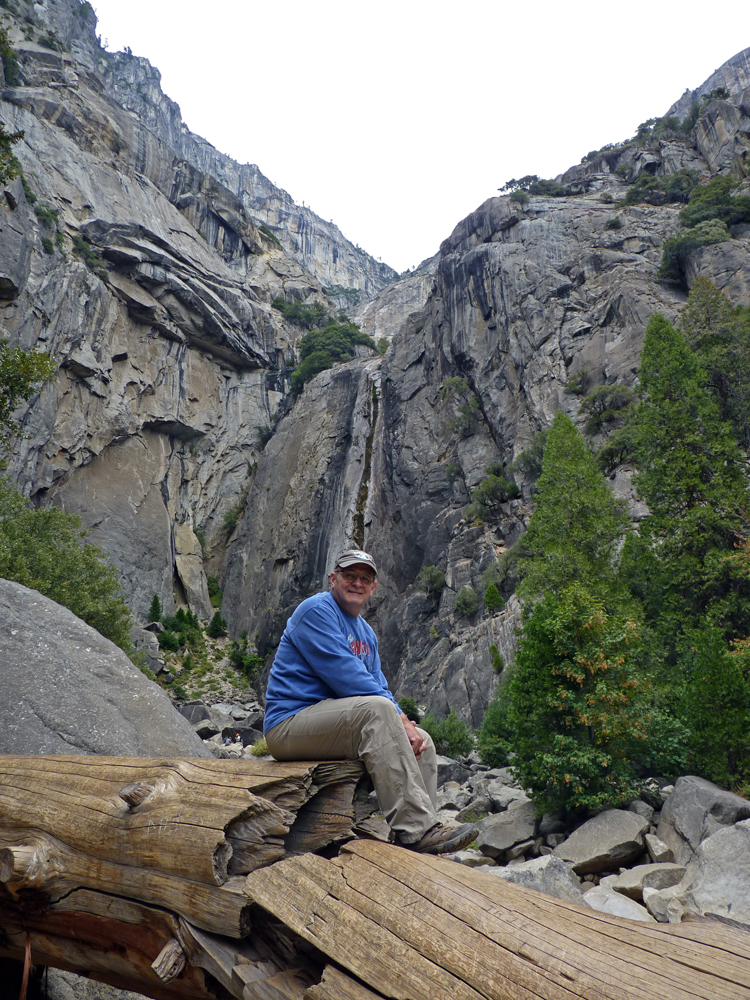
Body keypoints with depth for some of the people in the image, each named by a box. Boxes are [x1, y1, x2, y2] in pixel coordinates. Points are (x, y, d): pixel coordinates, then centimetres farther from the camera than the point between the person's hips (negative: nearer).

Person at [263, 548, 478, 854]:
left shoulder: (366, 633, 19)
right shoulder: (316, 610, -10)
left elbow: (380, 687, 13)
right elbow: (345, 675, -19)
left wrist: (404, 724, -8)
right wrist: (397, 717, -18)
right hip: (290, 724, -9)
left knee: (421, 741, 1)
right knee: (376, 708, -32)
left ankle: (422, 843, -2)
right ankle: (415, 829, -33)